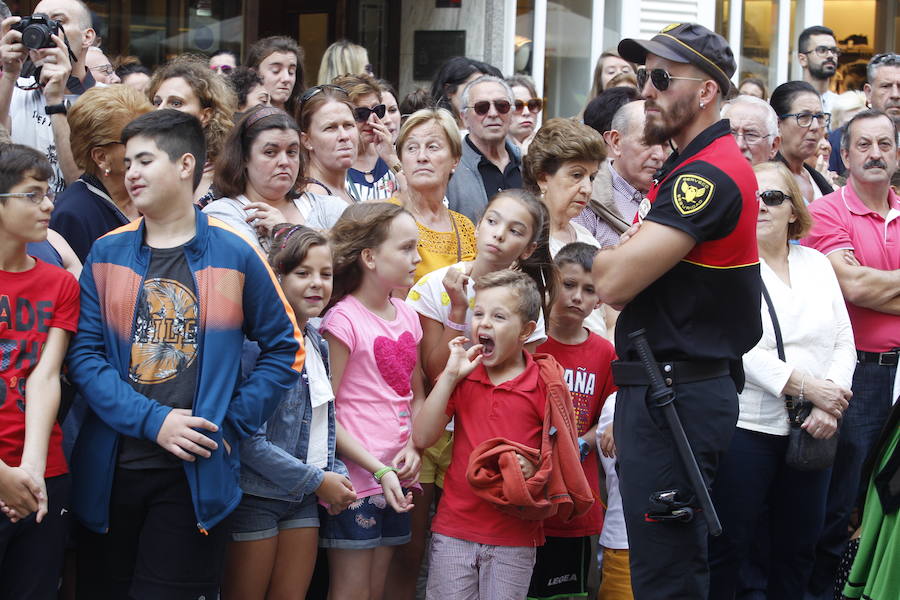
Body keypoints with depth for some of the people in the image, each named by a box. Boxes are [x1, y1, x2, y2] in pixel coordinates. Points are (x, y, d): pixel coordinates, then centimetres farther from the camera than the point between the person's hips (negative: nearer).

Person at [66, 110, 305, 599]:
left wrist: (231, 425, -4)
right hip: (110, 468, 2)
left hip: (197, 474, -2)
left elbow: (284, 348, 6)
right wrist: (152, 421, -13)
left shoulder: (234, 255, 2)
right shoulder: (107, 254, 6)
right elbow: (84, 355, -1)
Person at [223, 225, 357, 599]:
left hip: (303, 499, 7)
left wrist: (336, 475, 0)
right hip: (255, 495, -7)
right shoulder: (256, 341, -17)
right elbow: (249, 439, -21)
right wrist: (317, 480, -15)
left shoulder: (318, 345, 9)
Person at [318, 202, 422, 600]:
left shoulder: (407, 316, 10)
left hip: (396, 479, 7)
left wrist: (414, 448, -1)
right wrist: (378, 470, -17)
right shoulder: (343, 320, -12)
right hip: (355, 476, -7)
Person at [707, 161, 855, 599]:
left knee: (798, 547, 10)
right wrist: (805, 386, -18)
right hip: (747, 426, -5)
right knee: (728, 545, -2)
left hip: (812, 430, 5)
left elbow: (844, 342, 8)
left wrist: (829, 406, -9)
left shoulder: (817, 264, 13)